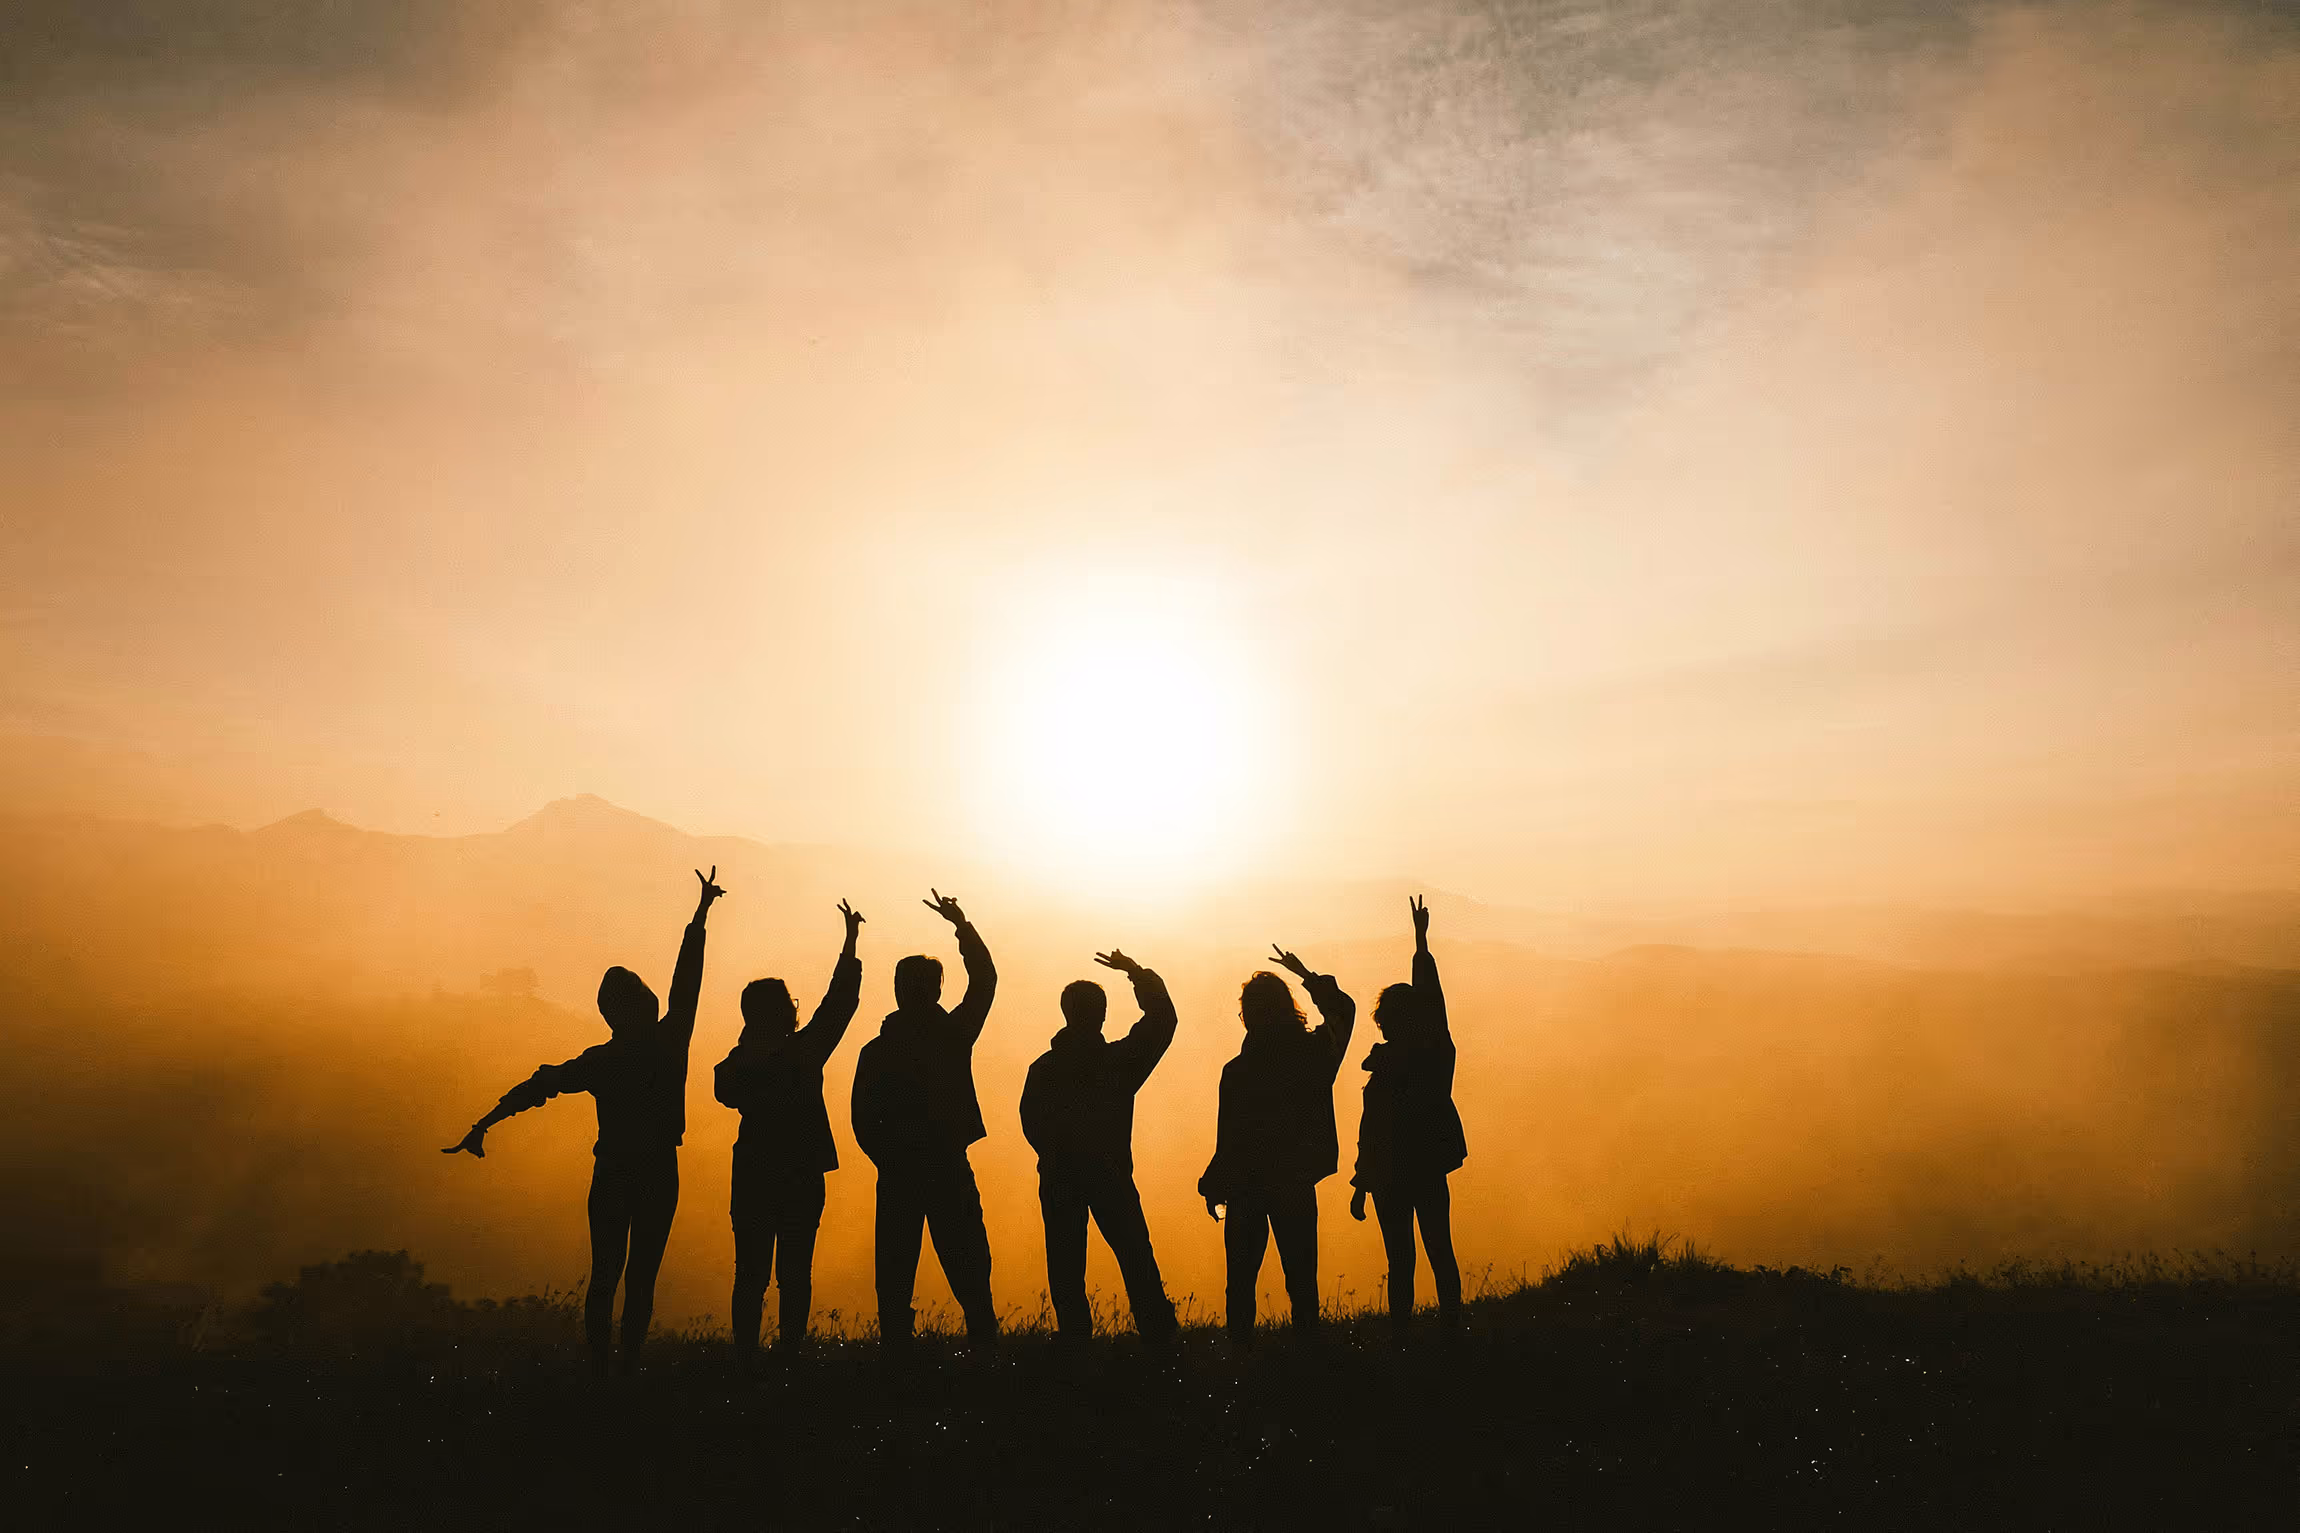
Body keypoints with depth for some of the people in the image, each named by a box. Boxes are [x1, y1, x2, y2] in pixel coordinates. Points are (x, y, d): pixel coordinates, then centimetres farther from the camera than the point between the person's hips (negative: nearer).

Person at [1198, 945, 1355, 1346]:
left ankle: (1241, 1344, 7)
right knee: (1301, 1274, 10)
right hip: (1297, 1183, 2)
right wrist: (1308, 976, 23)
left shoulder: (1237, 1071, -14)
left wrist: (1213, 1187, 2)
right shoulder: (1315, 1052, -5)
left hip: (1247, 1185, -2)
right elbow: (1343, 1009, 16)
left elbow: (1229, 1140, -11)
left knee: (1242, 1278, 8)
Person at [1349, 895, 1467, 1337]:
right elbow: (1431, 993, 10)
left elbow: (1371, 1133, -14)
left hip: (1393, 1174, -5)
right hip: (1432, 1168, 5)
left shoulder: (1387, 1068, -17)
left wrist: (1360, 1188, -7)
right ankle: (1450, 1325, 16)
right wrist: (1421, 939, 19)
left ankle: (1401, 1330, 4)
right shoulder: (1438, 1051, -3)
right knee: (1441, 1252, 13)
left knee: (1401, 1259, 1)